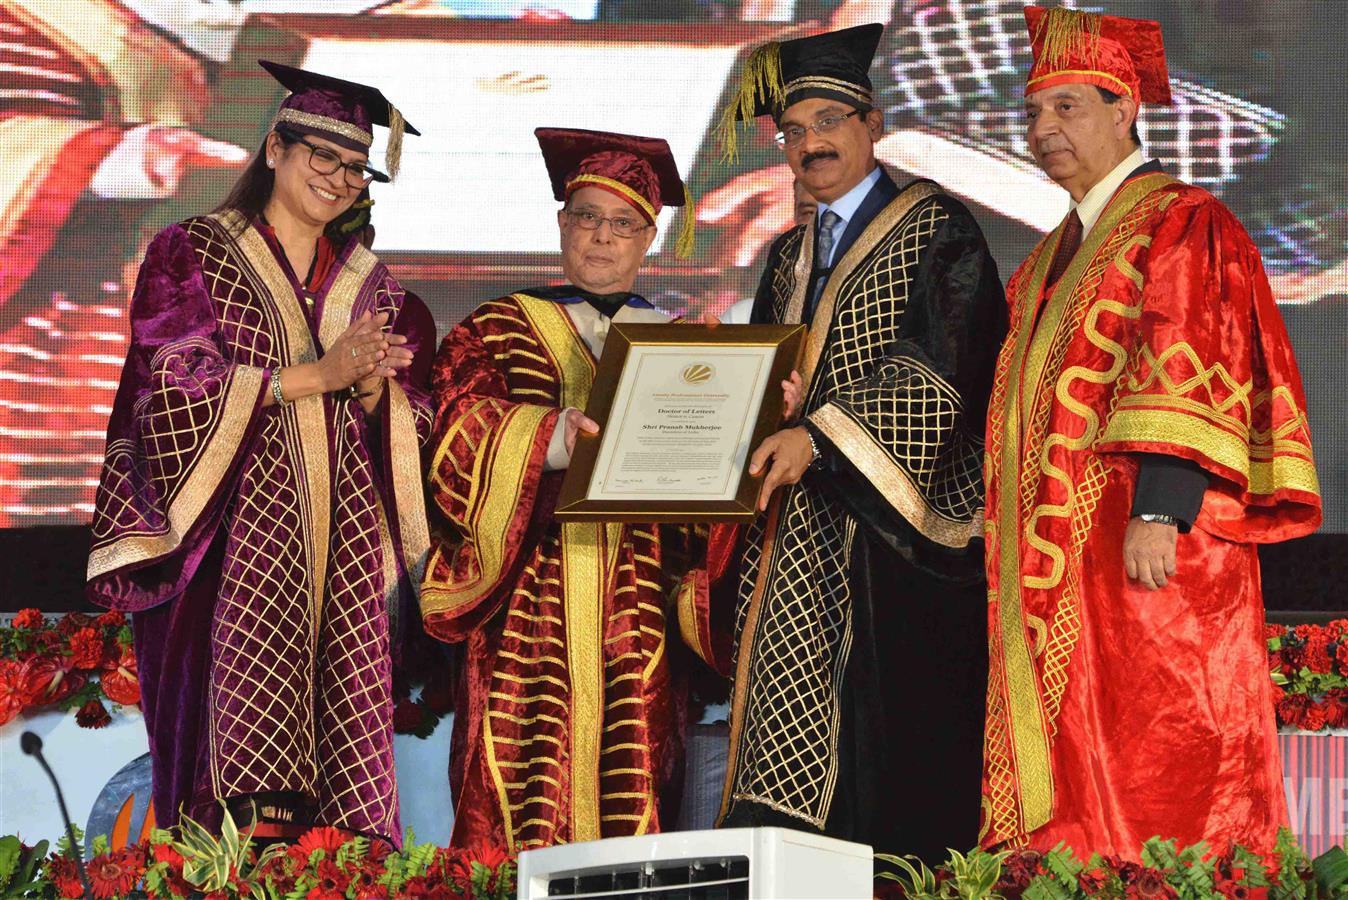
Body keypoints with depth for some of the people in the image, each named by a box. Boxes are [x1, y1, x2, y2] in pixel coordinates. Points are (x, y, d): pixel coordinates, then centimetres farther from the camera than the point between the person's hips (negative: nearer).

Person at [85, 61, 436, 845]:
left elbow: (412, 418, 14)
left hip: (344, 535, 4)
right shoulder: (192, 254, 5)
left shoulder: (366, 280, 18)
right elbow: (173, 384, -7)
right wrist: (316, 376, -12)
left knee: (345, 741, -5)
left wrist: (370, 384, -9)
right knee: (241, 733, -15)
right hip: (235, 524, -4)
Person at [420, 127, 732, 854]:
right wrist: (552, 437, -21)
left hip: (639, 612, 2)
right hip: (530, 610, -2)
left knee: (632, 790, -4)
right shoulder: (497, 331, 12)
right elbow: (461, 435, -4)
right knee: (527, 787, -8)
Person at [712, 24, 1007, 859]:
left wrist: (818, 434, -22)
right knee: (788, 756, -2)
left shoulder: (935, 227, 0)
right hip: (801, 540, 6)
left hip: (895, 531, -6)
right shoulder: (792, 256, 22)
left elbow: (934, 367, -13)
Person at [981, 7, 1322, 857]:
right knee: (1079, 780, 5)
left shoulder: (1181, 225, -4)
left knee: (1155, 779, -9)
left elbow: (1189, 370, -15)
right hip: (1061, 572, 8)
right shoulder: (1055, 257, 22)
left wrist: (1158, 510, -25)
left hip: (1148, 559, -8)